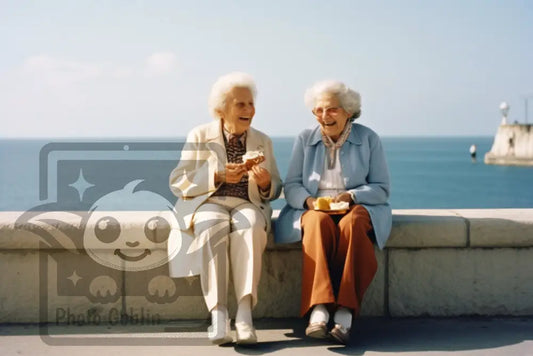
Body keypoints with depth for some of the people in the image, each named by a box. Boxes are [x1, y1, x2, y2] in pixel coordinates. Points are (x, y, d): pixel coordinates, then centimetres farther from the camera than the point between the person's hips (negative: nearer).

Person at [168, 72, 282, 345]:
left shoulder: (263, 141, 15)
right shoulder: (199, 136, 8)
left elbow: (275, 190, 17)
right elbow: (178, 182, 0)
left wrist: (266, 184, -8)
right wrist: (217, 176, -15)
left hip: (248, 205, 1)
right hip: (207, 203, -1)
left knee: (249, 227, -36)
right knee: (212, 228, -37)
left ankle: (245, 311, -43)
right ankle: (218, 314, -41)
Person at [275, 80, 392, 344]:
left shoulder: (368, 139, 5)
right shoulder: (305, 139, 10)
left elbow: (381, 188, 2)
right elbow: (291, 186, 7)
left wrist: (351, 196, -17)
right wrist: (308, 200, -16)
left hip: (358, 207, -1)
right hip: (314, 209, 1)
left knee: (352, 224, -37)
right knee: (319, 223, -36)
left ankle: (345, 313, -41)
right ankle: (319, 310, -45)